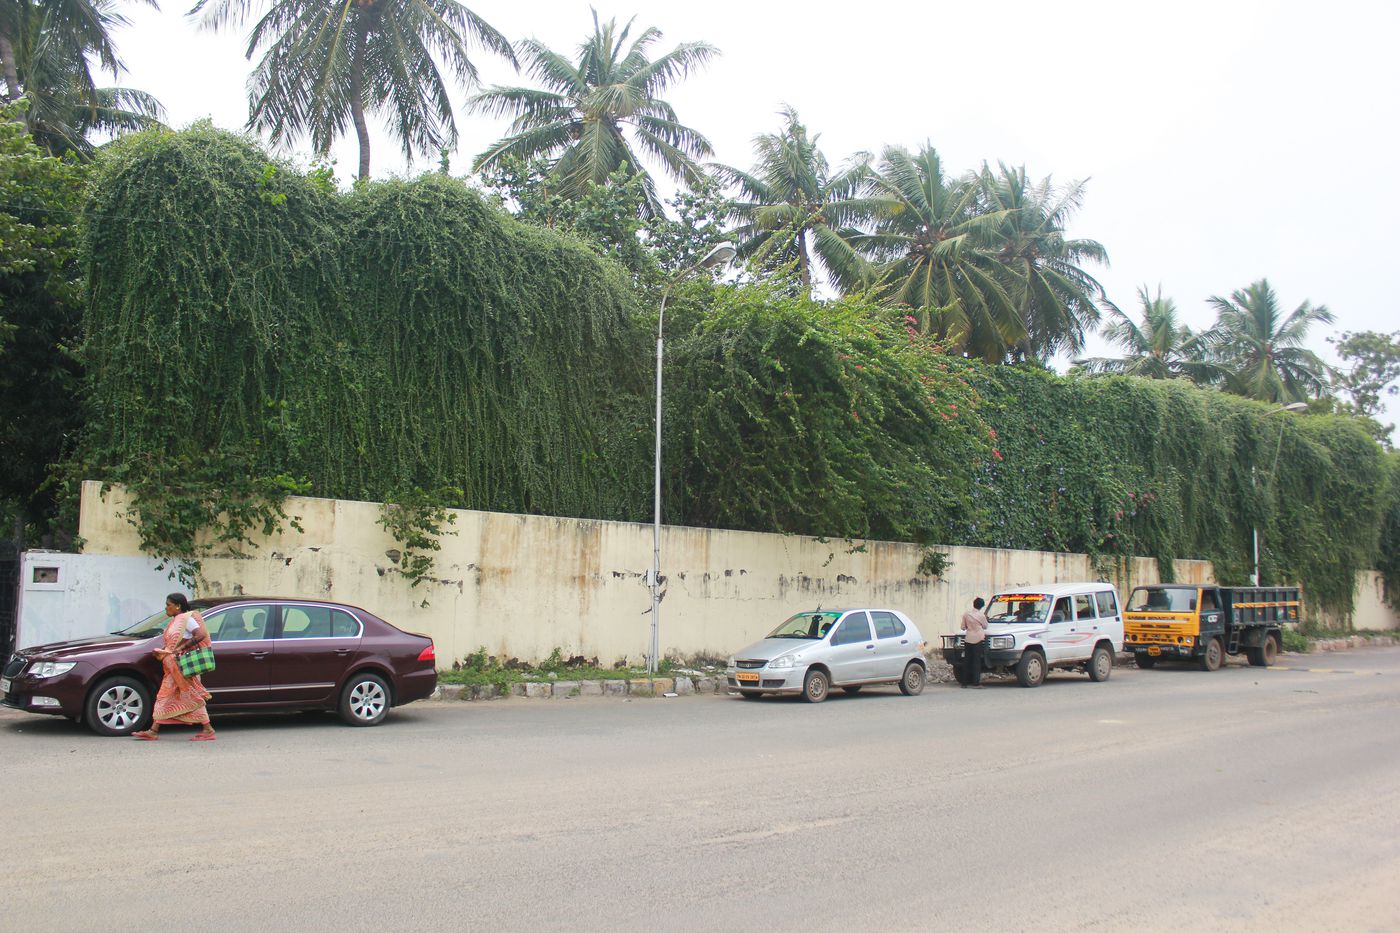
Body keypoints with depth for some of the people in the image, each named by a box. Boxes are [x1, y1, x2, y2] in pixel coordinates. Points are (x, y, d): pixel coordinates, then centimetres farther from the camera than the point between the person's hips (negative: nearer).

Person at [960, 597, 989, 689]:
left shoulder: (966, 614, 1)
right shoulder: (981, 615, -7)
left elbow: (963, 627, 6)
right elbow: (985, 626, 7)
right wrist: (985, 618, 22)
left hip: (968, 639, 3)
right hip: (978, 639, -3)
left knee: (967, 661, 10)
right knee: (977, 661, -1)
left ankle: (965, 682, 12)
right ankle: (976, 683, -6)